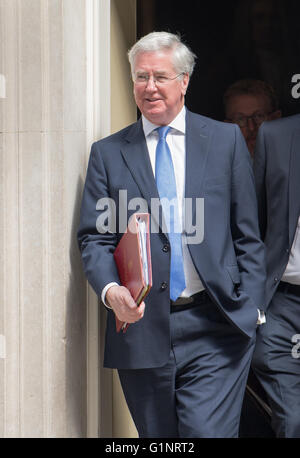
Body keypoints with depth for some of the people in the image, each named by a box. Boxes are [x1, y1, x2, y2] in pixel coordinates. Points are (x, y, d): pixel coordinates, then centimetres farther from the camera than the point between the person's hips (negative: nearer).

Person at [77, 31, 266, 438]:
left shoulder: (226, 140, 8)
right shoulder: (108, 153, 9)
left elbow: (247, 234, 7)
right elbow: (94, 237, 4)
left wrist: (250, 310, 1)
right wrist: (111, 289, -15)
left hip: (216, 328, -1)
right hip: (142, 328, 2)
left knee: (209, 433, -11)